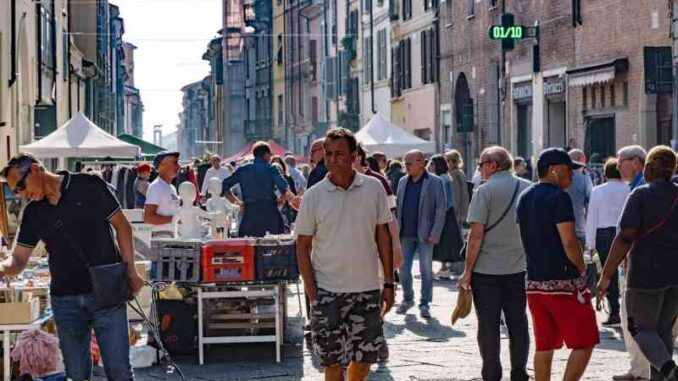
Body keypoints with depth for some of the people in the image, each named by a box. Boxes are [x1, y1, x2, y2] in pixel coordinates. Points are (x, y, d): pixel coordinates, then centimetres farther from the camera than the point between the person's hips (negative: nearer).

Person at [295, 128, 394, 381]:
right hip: (328, 292, -1)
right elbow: (303, 245, 0)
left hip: (368, 288, 2)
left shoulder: (374, 188, 0)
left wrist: (388, 283, 3)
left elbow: (383, 236, 6)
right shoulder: (313, 196, -4)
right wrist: (311, 292, -7)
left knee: (364, 360, 8)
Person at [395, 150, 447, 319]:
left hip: (425, 235, -4)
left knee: (426, 270, 1)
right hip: (406, 234, 4)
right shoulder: (403, 182, 10)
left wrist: (434, 234, -13)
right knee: (403, 269, 7)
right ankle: (407, 299, 24)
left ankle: (425, 304, 11)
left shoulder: (435, 182, -5)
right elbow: (398, 207, 13)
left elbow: (441, 209, -7)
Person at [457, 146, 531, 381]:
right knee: (518, 324, 12)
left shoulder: (485, 190, -11)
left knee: (488, 326, 3)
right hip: (519, 268, 4)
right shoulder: (527, 189, 5)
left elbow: (477, 234, -14)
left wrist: (467, 271, -9)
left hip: (487, 268, -4)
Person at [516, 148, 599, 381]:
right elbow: (569, 242, -17)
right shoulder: (559, 198, -13)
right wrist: (582, 268, -3)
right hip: (564, 283, -8)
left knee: (544, 346, 12)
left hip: (534, 282, 8)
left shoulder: (524, 197, 13)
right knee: (584, 343, -2)